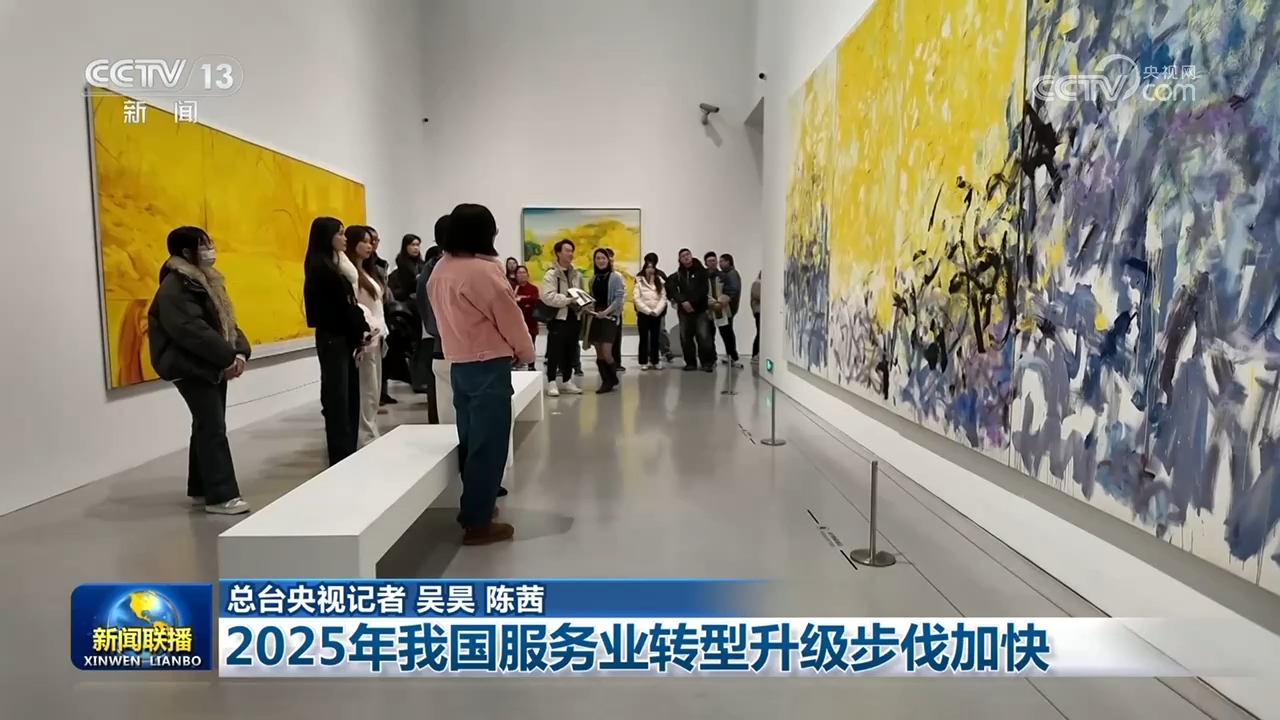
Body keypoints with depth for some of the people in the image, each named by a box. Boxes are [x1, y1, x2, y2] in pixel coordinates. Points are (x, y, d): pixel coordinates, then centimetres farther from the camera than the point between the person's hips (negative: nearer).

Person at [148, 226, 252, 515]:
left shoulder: (206, 280, 14)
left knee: (205, 426, 14)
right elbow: (191, 330, -24)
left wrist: (239, 351, -6)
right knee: (213, 428, -11)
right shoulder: (174, 286, -15)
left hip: (214, 365, 9)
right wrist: (227, 356, -22)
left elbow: (226, 321, 11)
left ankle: (201, 489, 23)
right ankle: (221, 496, -8)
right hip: (191, 368, -9)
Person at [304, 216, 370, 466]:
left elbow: (347, 304, 10)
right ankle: (341, 457, 2)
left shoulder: (332, 266, 15)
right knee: (337, 398, -4)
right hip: (332, 339, -9)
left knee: (349, 395, 12)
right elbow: (338, 308, -14)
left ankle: (349, 453, 20)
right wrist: (358, 334, -5)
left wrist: (360, 332, -1)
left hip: (343, 338, 9)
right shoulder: (321, 268, -12)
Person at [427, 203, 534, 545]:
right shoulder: (483, 270, -19)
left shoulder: (440, 269, 7)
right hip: (489, 365, -9)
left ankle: (474, 505, 28)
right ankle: (478, 522, 3)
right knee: (488, 442, -2)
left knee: (470, 439, 17)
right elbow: (509, 317, -12)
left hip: (459, 363, 9)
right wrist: (525, 352, 4)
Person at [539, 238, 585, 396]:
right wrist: (568, 300, -22)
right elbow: (547, 297, -20)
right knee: (555, 351, 0)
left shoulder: (576, 274, 10)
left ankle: (566, 381, 22)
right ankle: (552, 382, 8)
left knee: (571, 352, 12)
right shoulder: (551, 274, -10)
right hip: (558, 317, -6)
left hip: (572, 317, 6)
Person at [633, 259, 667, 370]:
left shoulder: (659, 282, 8)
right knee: (644, 338, 1)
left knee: (655, 338, 6)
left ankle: (655, 362, 11)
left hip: (657, 314, 2)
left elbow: (663, 298, 0)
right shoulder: (639, 282, 0)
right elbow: (636, 299, -8)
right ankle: (644, 362, 4)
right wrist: (648, 311, -14)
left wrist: (656, 311, -12)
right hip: (643, 314, -2)